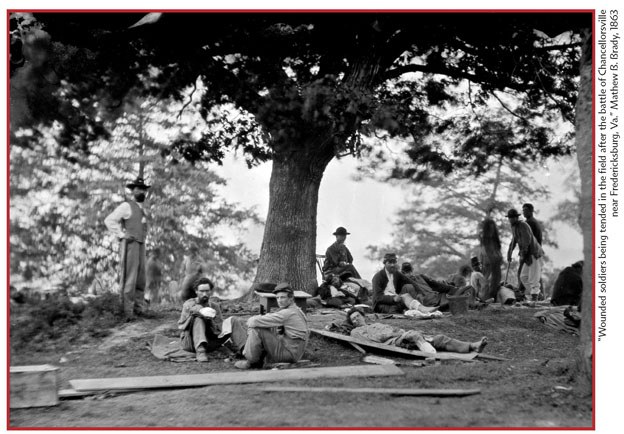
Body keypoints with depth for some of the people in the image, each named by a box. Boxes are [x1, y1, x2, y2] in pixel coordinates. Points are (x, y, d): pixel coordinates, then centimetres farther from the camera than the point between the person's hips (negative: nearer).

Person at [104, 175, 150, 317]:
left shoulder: (142, 209, 21)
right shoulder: (126, 206, -4)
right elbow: (109, 220, -10)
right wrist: (121, 235, -12)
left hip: (141, 245, 8)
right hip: (130, 244, -8)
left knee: (141, 279, 9)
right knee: (130, 278, -10)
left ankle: (139, 309, 15)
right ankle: (128, 312, -7)